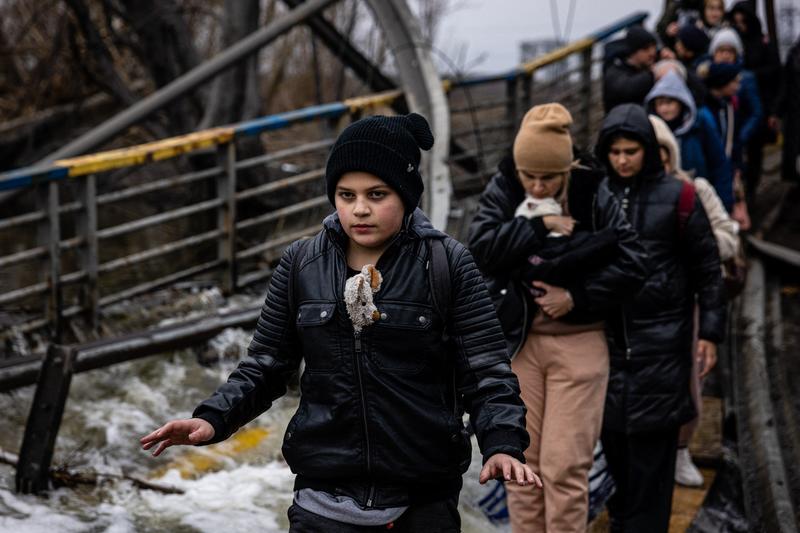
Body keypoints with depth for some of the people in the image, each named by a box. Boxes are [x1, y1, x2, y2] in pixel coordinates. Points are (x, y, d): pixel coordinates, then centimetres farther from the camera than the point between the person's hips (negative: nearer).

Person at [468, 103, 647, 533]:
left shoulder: (593, 196, -7)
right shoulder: (503, 190, -2)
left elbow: (632, 263, -7)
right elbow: (480, 247, -16)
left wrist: (577, 296, -15)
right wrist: (539, 226, -21)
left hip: (577, 341, -2)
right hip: (517, 340, 2)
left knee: (565, 466, -4)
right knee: (521, 460, 9)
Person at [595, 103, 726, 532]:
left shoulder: (677, 198, -3)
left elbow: (707, 268, 0)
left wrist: (710, 331, -3)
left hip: (660, 339, -3)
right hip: (609, 335, 3)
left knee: (651, 440, -3)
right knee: (613, 434, 8)